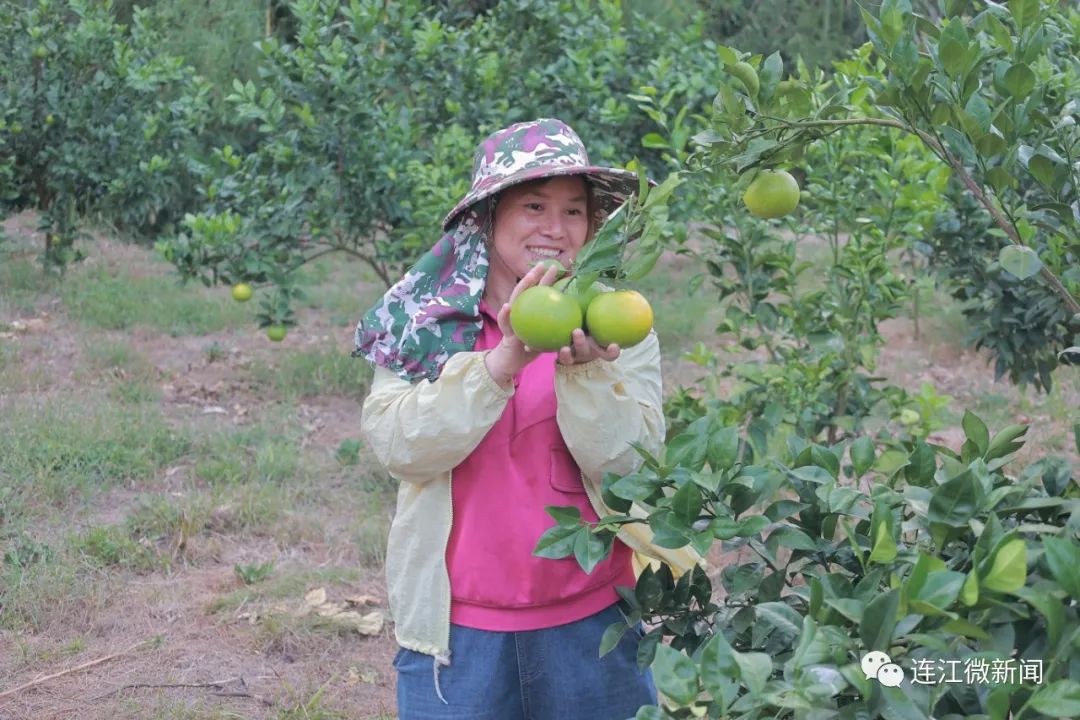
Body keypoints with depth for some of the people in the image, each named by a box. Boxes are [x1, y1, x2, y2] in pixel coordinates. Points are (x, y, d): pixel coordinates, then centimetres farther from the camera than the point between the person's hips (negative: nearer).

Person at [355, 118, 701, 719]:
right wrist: (505, 359, -27)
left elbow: (628, 463, -11)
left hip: (591, 622, 1)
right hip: (456, 626, 0)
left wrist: (581, 366, -27)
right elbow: (399, 448, -16)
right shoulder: (423, 319, -3)